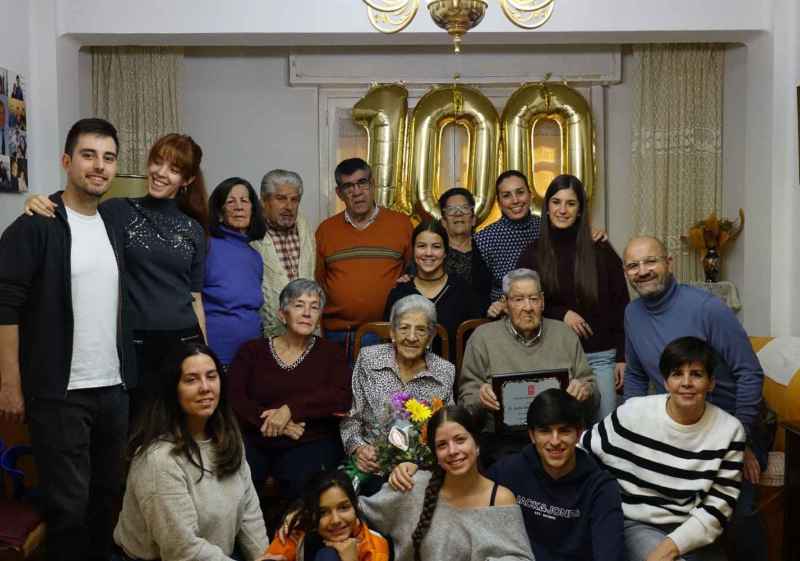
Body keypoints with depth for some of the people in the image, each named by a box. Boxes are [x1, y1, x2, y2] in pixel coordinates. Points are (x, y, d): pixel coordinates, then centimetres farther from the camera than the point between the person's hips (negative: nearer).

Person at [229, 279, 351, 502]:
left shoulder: (330, 352, 12)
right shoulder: (252, 350, 13)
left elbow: (342, 398, -4)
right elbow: (233, 397, 2)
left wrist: (290, 409, -13)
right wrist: (268, 420, -14)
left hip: (311, 442, -1)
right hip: (255, 440, 1)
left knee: (303, 482, -30)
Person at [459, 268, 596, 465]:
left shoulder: (564, 334, 17)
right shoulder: (483, 337, 9)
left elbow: (591, 385, 19)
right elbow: (467, 396, 7)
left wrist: (585, 389, -5)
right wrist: (480, 397, -17)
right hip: (504, 439, -2)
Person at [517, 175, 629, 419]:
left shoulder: (601, 252, 2)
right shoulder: (533, 254, 3)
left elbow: (620, 308, 4)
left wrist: (622, 358, 0)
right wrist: (561, 314, -8)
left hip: (600, 356, 0)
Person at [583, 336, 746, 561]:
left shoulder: (729, 429, -5)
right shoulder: (633, 413, -9)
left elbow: (718, 506, -5)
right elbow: (582, 452, 1)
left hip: (693, 530, 2)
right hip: (637, 524, -2)